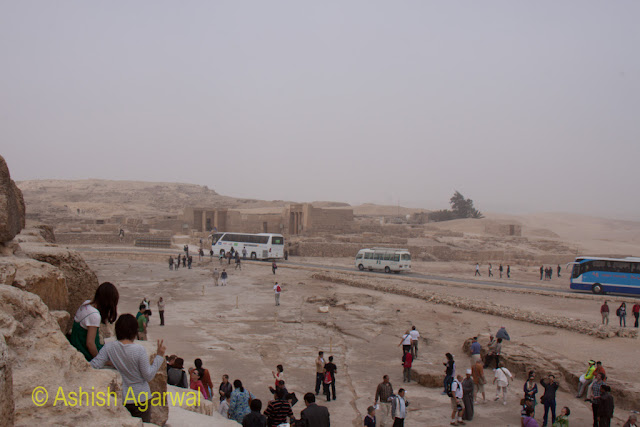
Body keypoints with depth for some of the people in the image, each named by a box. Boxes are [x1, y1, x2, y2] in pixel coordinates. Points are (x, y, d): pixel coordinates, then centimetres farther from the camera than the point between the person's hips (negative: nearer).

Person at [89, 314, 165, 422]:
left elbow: (94, 366, -12)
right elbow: (149, 376, -13)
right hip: (140, 397, -3)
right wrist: (159, 356, -7)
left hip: (119, 397, 3)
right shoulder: (139, 350, -18)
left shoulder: (109, 347, -10)